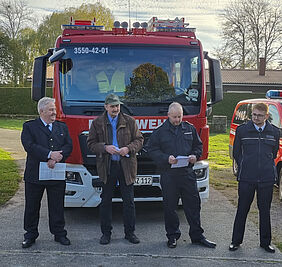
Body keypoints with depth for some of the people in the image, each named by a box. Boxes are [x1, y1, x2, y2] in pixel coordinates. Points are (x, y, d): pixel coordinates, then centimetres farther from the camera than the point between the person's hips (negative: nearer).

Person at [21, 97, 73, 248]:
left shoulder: (62, 127, 11)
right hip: (35, 175, -2)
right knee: (32, 207, 9)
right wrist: (49, 155, -24)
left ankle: (59, 233, 22)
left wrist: (56, 159, -17)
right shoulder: (29, 127, 0)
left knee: (57, 206, 9)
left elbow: (68, 146, 0)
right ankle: (30, 235, 23)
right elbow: (29, 146, -15)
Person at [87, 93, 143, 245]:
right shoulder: (97, 123, 5)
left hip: (126, 166, 0)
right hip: (106, 166, 0)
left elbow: (139, 140, 6)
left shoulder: (130, 121, 5)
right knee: (106, 201, 6)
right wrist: (105, 148, -14)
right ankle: (106, 232, 18)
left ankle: (130, 232, 16)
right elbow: (91, 143, 3)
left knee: (129, 200, 4)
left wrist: (128, 148, -13)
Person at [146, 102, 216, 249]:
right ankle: (172, 236, 20)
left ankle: (197, 236, 17)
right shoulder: (160, 131, 1)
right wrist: (166, 158, -14)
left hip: (187, 172, 2)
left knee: (193, 204, 6)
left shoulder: (190, 129, 10)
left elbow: (198, 145, 19)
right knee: (170, 206, 6)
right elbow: (151, 149, 0)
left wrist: (195, 155, -2)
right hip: (168, 174, -2)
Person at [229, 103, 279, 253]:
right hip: (246, 178, -1)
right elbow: (236, 153, 9)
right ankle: (236, 241, 18)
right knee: (242, 210, 5)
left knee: (265, 210, 9)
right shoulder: (242, 130, 0)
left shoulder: (274, 132, 5)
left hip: (266, 178, 1)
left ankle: (265, 242, 23)